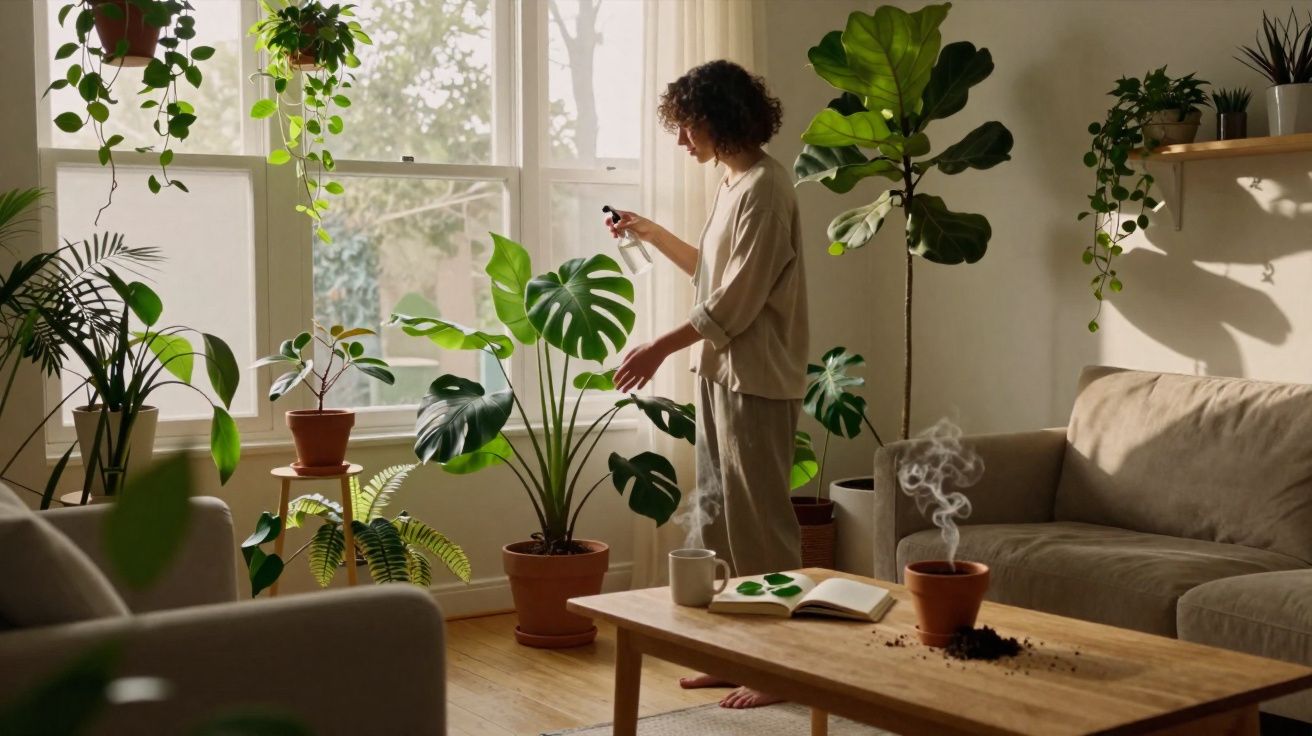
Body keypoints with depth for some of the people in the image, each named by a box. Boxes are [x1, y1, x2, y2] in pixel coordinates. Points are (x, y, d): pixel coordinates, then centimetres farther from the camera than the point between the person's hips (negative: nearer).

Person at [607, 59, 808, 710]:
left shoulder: (766, 187, -16)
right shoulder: (733, 183, 14)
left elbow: (737, 300, -20)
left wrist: (661, 348, -16)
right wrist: (650, 233, 23)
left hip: (756, 380, -10)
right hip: (719, 372, 10)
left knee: (759, 518, -3)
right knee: (718, 513, 13)